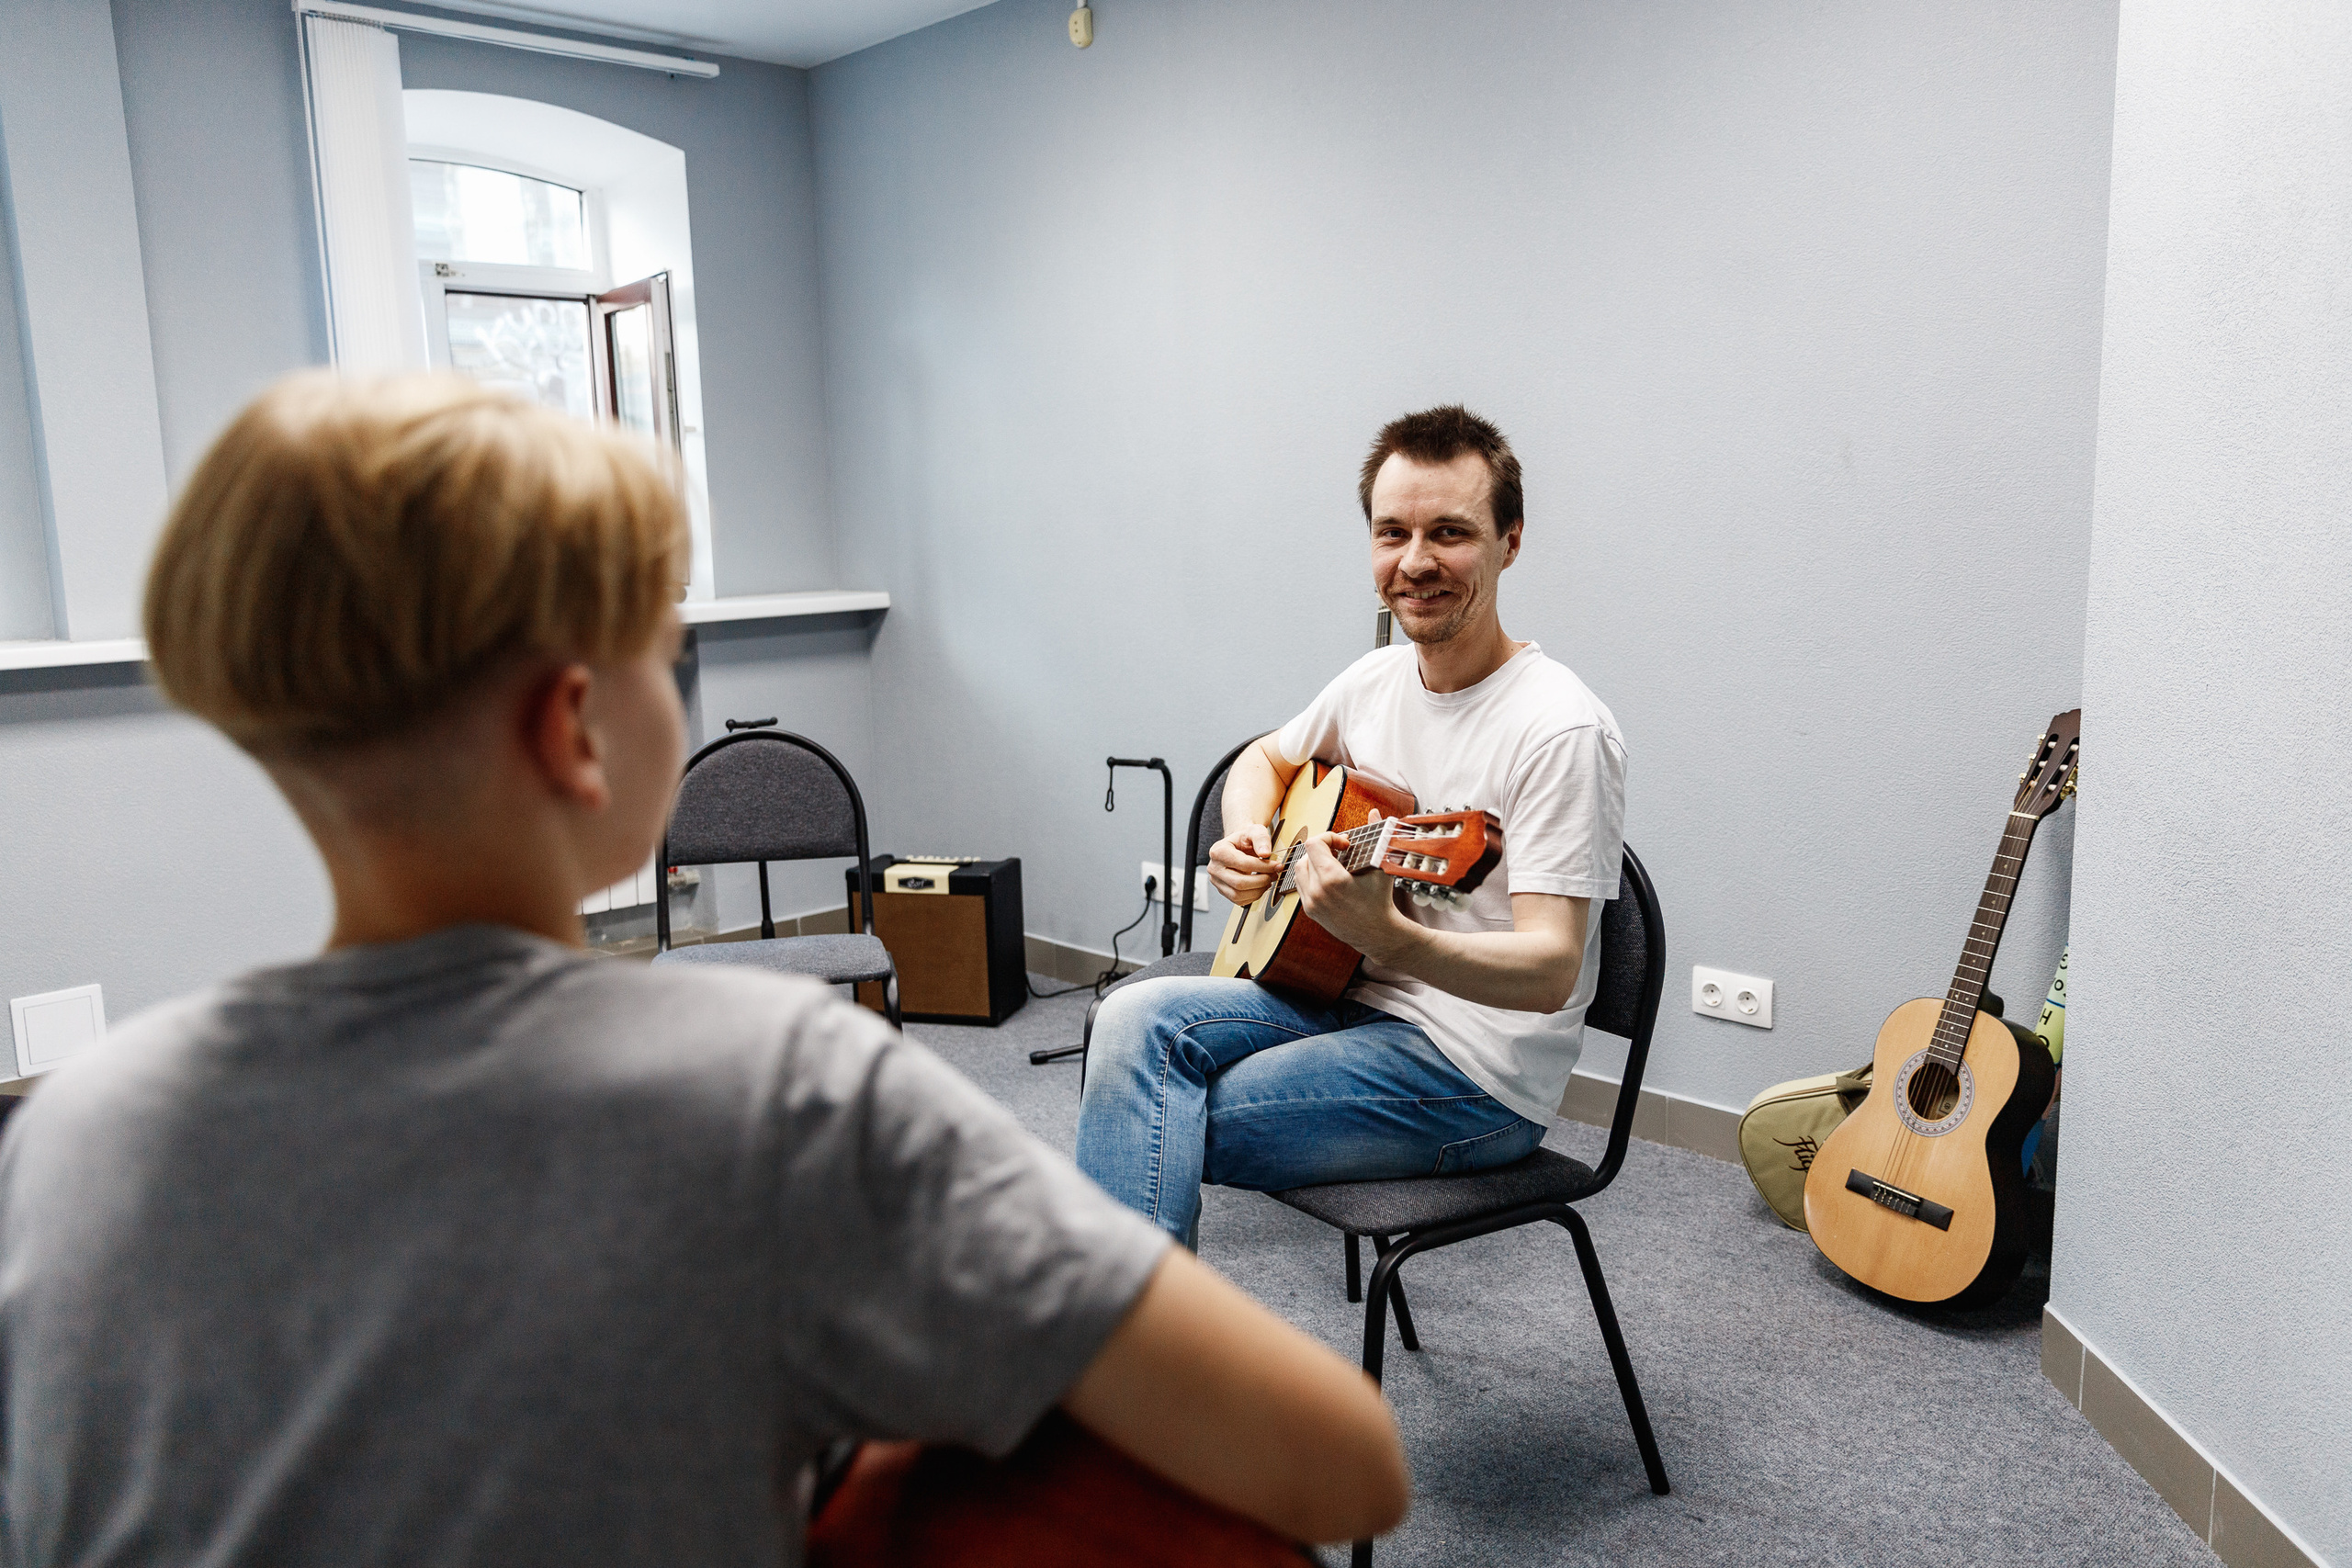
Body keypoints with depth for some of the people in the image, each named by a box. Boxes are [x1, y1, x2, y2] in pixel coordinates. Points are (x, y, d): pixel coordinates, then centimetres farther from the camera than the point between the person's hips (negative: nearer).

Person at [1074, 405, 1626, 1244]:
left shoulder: (1559, 728, -19)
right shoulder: (1377, 679, 5)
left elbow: (1551, 971, -24)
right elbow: (1265, 758, 25)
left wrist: (1389, 938, -43)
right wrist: (1245, 837, 2)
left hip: (1478, 1071, -7)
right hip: (1350, 1000, 7)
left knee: (1151, 1130, -19)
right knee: (1139, 1018, -16)